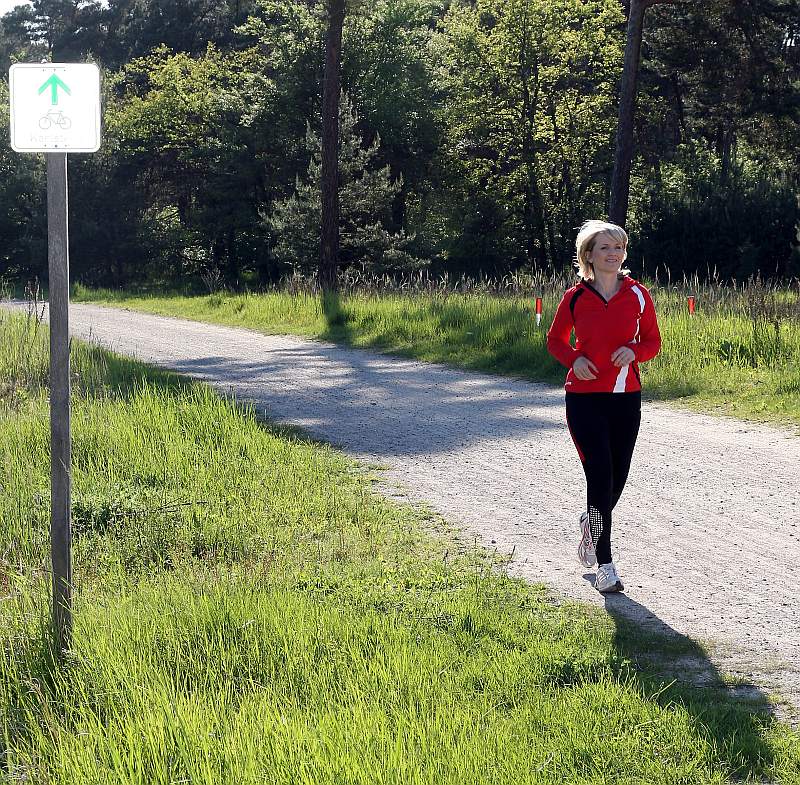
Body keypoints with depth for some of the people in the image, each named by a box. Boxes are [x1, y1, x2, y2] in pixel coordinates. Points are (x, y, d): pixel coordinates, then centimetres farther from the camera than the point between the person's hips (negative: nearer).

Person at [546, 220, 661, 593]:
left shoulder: (637, 294, 2)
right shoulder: (575, 297, -1)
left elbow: (653, 341, 9)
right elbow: (555, 340, 11)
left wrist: (633, 351, -12)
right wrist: (574, 359, -9)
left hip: (626, 398, 3)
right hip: (584, 398, -2)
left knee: (617, 478, 10)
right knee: (600, 477, -10)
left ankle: (590, 525, 44)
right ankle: (605, 565, -4)